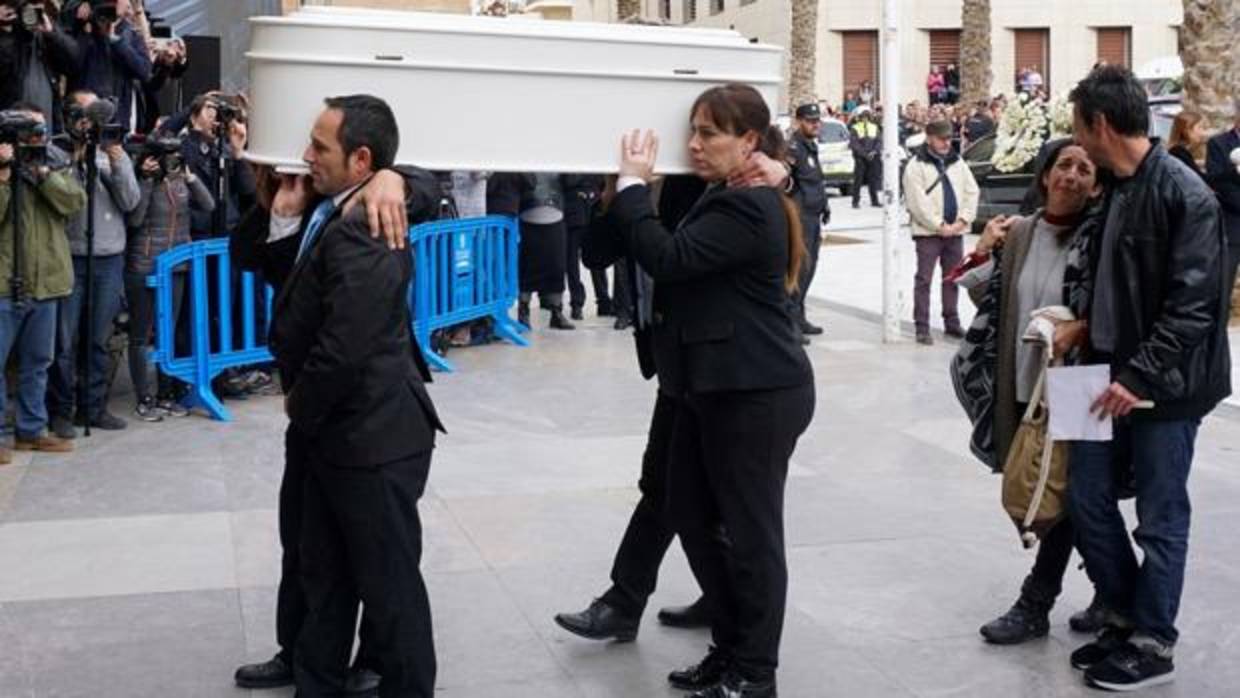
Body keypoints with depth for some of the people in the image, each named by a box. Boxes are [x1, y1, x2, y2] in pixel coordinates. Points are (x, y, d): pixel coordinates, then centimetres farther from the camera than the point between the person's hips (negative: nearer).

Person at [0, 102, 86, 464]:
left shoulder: (56, 163, 10)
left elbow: (75, 202, -6)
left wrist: (42, 172, -14)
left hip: (45, 281, 4)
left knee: (37, 362, 13)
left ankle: (31, 430, 23)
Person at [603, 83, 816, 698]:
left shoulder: (746, 207, -18)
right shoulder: (728, 198, 15)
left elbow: (666, 258, -25)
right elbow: (679, 261, 14)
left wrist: (632, 184, -14)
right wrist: (631, 188, 6)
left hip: (756, 393, -10)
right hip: (715, 387, 10)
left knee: (750, 528, 1)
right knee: (693, 514, 15)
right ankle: (732, 647, 28)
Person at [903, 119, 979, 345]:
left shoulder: (957, 162, 11)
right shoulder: (916, 166, -7)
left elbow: (971, 192, 9)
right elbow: (918, 202, -14)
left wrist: (962, 220, -4)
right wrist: (939, 226, -14)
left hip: (955, 231, 6)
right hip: (928, 232, -5)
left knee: (952, 278, 12)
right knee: (924, 280, -3)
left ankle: (951, 322, 23)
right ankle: (922, 327, 0)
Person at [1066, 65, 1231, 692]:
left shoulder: (1185, 195, -17)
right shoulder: (1116, 188, 9)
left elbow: (1191, 305, -20)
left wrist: (1142, 377, -20)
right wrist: (1085, 328, 7)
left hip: (1164, 385, -8)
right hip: (1115, 375, 8)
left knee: (1160, 517, 4)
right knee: (1087, 496, 12)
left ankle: (1152, 646, 18)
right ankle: (1126, 615, 29)